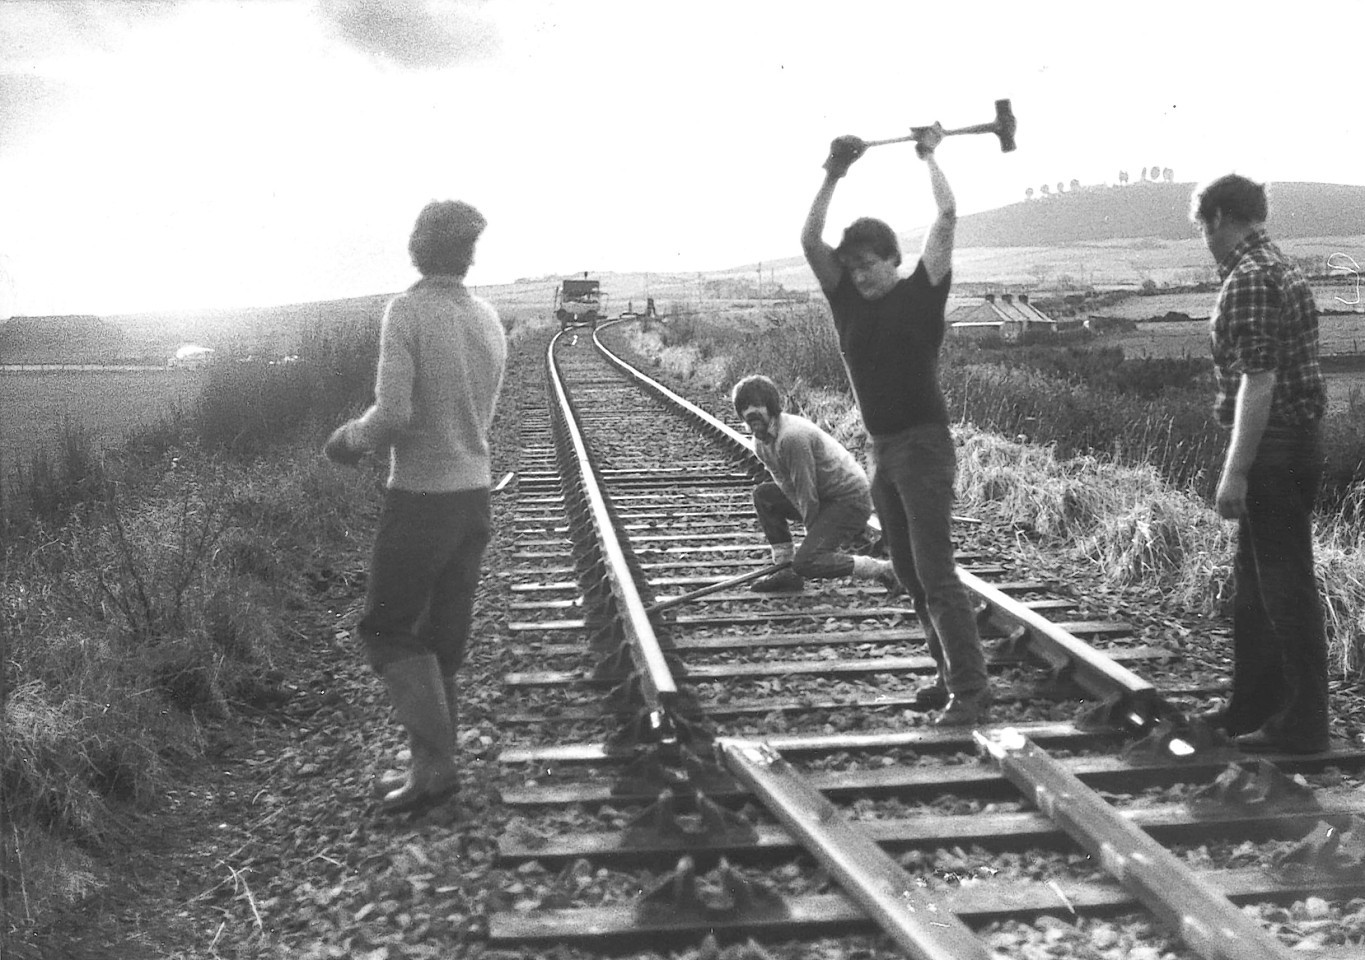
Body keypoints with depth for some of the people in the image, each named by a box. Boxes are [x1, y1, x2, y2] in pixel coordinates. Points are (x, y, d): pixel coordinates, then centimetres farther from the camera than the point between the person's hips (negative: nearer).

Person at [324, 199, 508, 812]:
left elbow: (394, 415, -23)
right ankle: (433, 766, 21)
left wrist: (352, 437, -1)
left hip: (419, 499, -6)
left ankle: (435, 761, -1)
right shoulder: (489, 321, 6)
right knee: (444, 641, 14)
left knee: (387, 630, 8)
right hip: (474, 493, 6)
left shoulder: (408, 311, -15)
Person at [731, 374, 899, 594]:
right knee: (763, 495, 4)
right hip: (827, 496, 9)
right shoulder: (761, 443, 5)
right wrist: (812, 536, -1)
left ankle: (884, 570, -8)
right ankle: (787, 571, 7)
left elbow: (806, 492, -21)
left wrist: (812, 533, -11)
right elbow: (786, 486, 6)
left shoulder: (792, 436, -24)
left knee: (806, 563, -19)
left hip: (851, 501, -9)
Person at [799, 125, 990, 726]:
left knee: (936, 574, -11)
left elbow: (947, 217, -8)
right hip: (880, 450, 7)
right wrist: (835, 174, 6)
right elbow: (809, 240, 7)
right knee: (911, 578, 11)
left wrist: (930, 156, 3)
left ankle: (971, 687, -7)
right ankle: (951, 672, 22)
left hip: (924, 445, -6)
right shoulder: (847, 302, 10)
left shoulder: (922, 293, -3)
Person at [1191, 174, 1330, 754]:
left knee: (1285, 587, -3)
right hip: (1295, 443, 10)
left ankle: (1303, 724, 5)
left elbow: (1258, 381, -22)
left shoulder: (1248, 279, -16)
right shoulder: (1282, 269, 16)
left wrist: (1236, 471, -22)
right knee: (1254, 585, 17)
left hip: (1272, 451, -10)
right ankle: (1254, 706, 27)